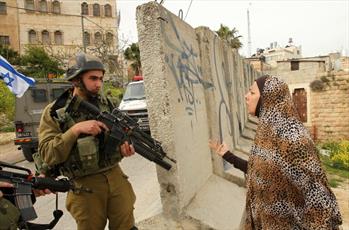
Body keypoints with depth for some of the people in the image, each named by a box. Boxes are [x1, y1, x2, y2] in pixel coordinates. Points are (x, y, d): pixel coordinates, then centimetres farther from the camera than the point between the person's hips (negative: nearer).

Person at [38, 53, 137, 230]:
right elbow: (47, 155, -13)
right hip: (85, 186, -3)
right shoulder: (54, 112, -6)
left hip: (116, 177, 3)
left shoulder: (106, 105, 4)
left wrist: (124, 147, -10)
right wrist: (75, 129, -23)